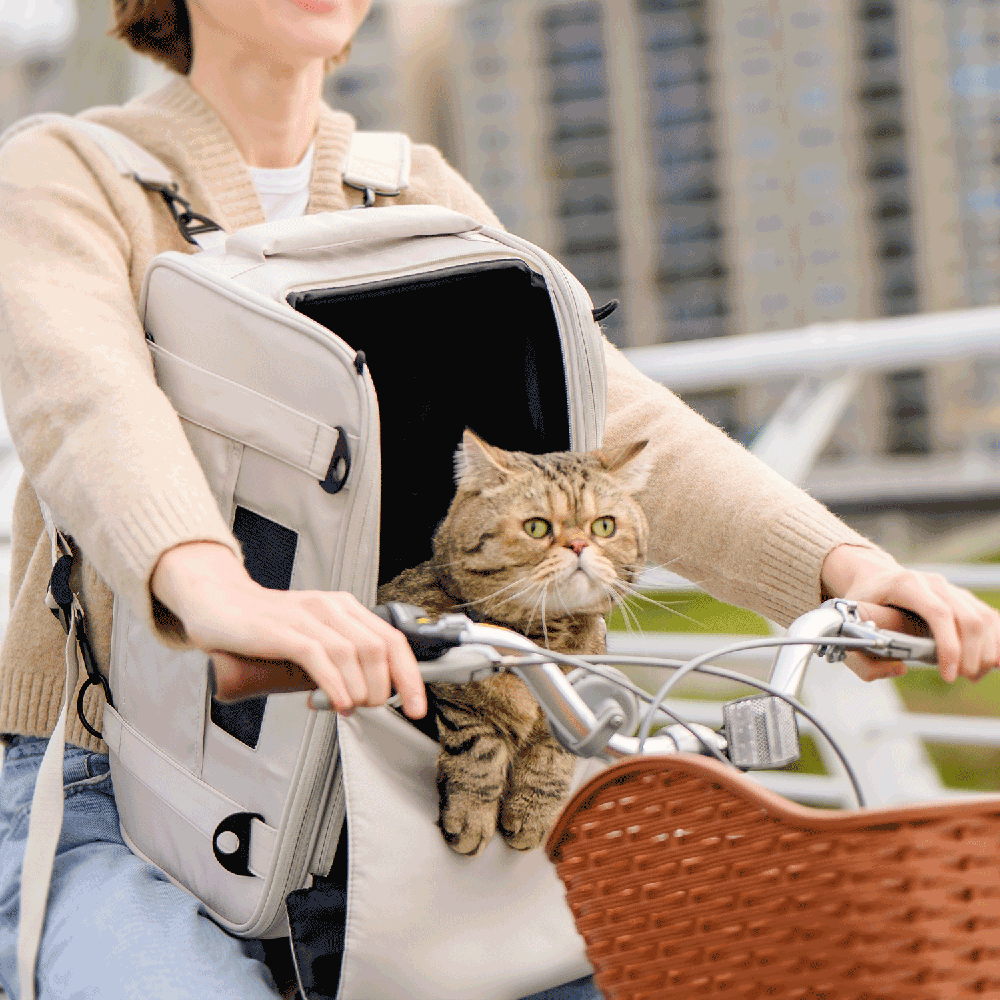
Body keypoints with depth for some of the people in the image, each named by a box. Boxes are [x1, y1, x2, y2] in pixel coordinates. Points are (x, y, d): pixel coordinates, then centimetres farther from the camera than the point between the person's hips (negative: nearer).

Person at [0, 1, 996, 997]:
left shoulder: (415, 196, 9)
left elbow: (608, 424, -5)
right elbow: (83, 402, -28)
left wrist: (848, 567, -23)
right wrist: (220, 596, -50)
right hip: (99, 811, -4)